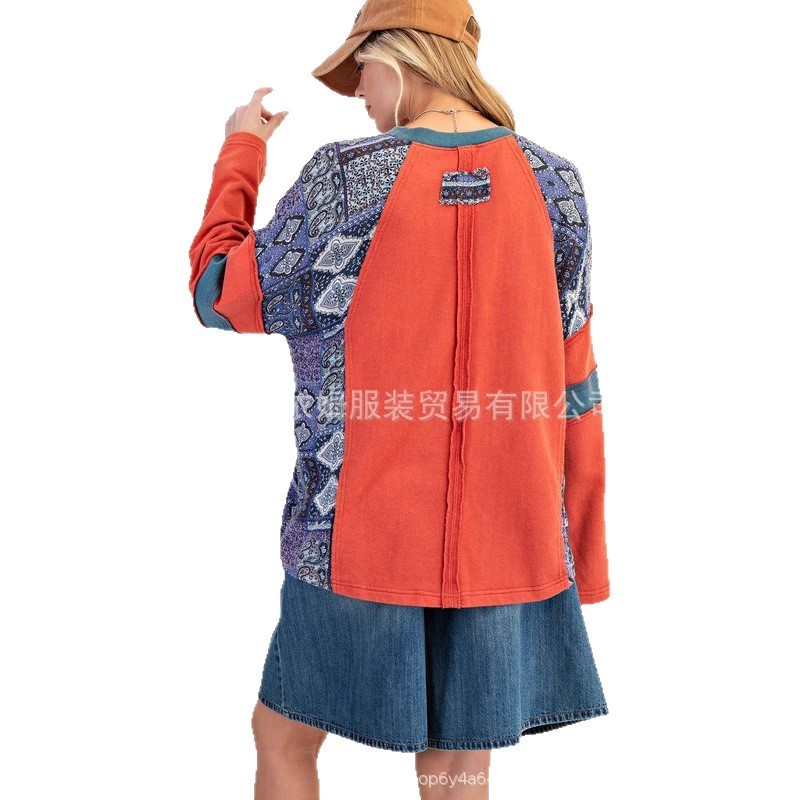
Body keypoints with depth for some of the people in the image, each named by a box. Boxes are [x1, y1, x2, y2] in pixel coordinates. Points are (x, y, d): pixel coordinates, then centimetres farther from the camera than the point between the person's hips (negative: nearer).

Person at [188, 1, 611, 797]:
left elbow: (220, 296, 2)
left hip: (362, 541, -3)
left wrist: (239, 152, 16)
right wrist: (579, 554, 10)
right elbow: (572, 384, 1)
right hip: (504, 545, 3)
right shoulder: (552, 182, -2)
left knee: (282, 734, 22)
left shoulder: (345, 177, -11)